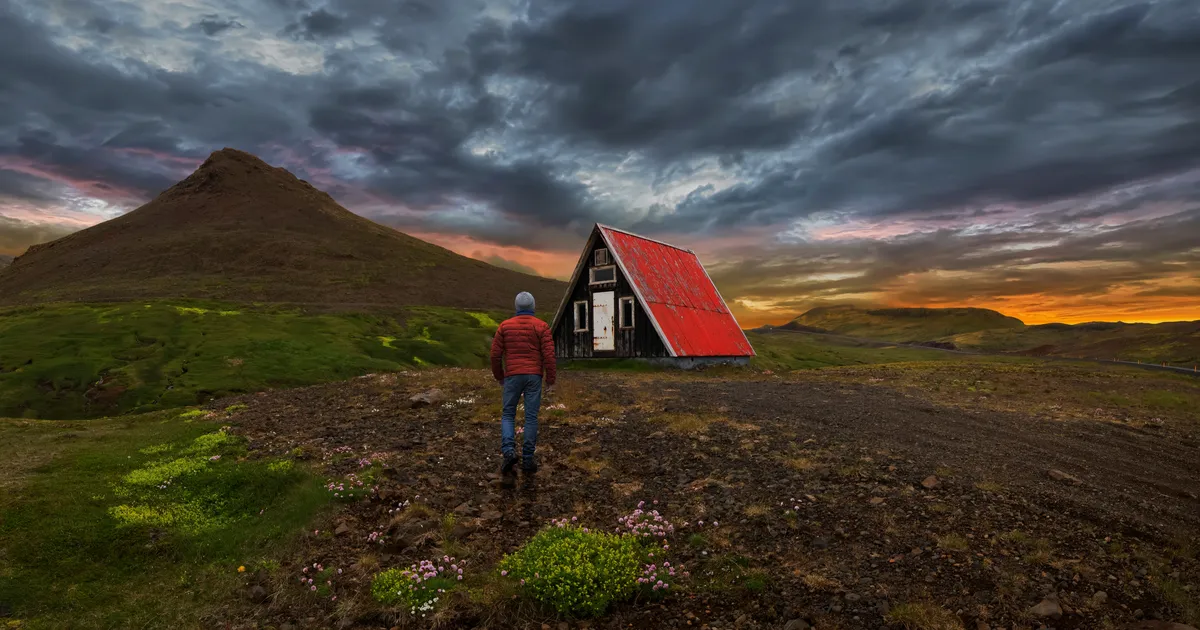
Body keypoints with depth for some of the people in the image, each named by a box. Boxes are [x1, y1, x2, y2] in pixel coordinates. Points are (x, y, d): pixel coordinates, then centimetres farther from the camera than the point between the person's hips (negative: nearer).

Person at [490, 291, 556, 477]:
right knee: (531, 417, 5)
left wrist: (498, 376, 15)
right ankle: (527, 460, 7)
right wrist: (551, 378, 2)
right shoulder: (542, 326, -2)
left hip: (512, 376, 1)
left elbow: (495, 354, 1)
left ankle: (509, 452, -9)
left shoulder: (504, 325, 2)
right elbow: (549, 355, -8)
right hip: (534, 376, 0)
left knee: (507, 415, 12)